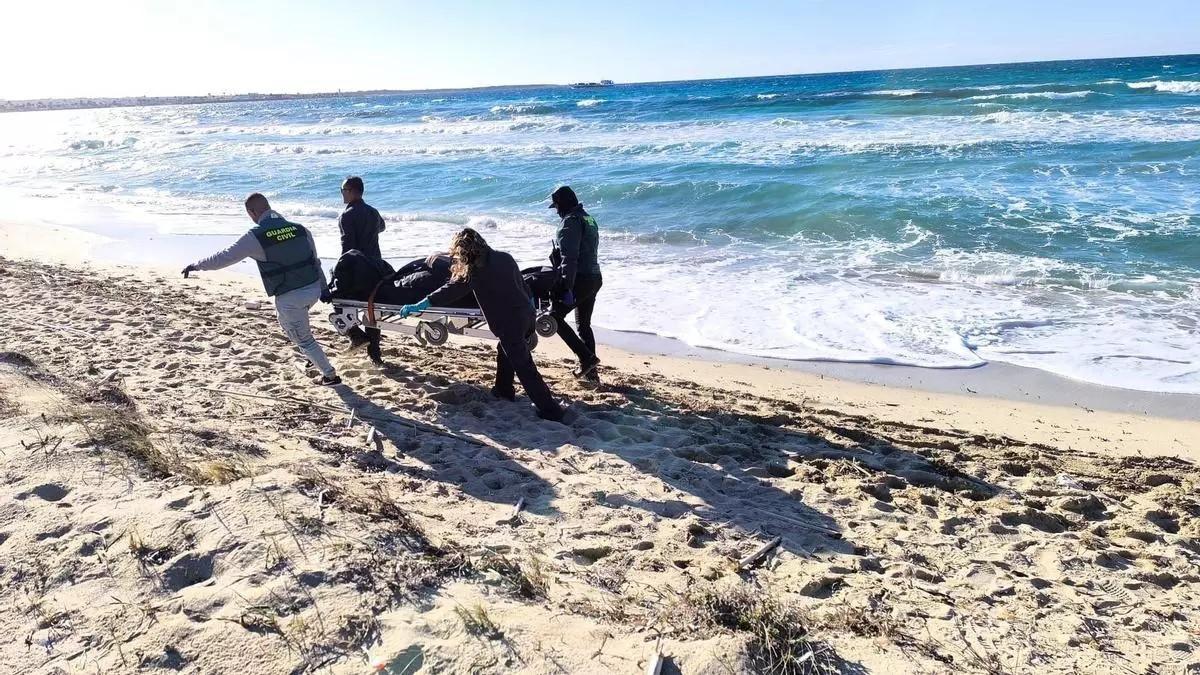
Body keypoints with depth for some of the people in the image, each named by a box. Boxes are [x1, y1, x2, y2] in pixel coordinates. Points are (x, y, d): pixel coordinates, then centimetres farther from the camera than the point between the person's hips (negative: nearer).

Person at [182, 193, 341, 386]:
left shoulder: (256, 236, -10)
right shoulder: (299, 228, 5)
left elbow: (225, 257, -3)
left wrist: (196, 266, 13)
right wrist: (323, 288, 20)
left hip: (290, 297, -6)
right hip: (313, 289, 6)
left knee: (303, 339, 12)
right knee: (288, 324, 32)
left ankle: (330, 375, 19)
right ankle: (311, 359, 34)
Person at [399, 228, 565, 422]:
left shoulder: (475, 270, -9)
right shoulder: (504, 257, 9)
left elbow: (451, 290, -12)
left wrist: (419, 305, -10)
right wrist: (529, 302, 35)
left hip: (509, 322, -8)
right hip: (526, 314, 8)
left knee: (523, 365, -1)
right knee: (505, 350, 29)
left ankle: (550, 409, -1)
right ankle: (504, 389, 44)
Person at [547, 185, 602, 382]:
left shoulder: (571, 221, -12)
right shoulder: (589, 220, 18)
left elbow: (569, 257, -21)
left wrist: (567, 286, -25)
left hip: (580, 280, -10)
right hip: (595, 278, 10)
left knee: (556, 317, -4)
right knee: (584, 325, 16)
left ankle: (587, 357, -10)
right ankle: (590, 372, 18)